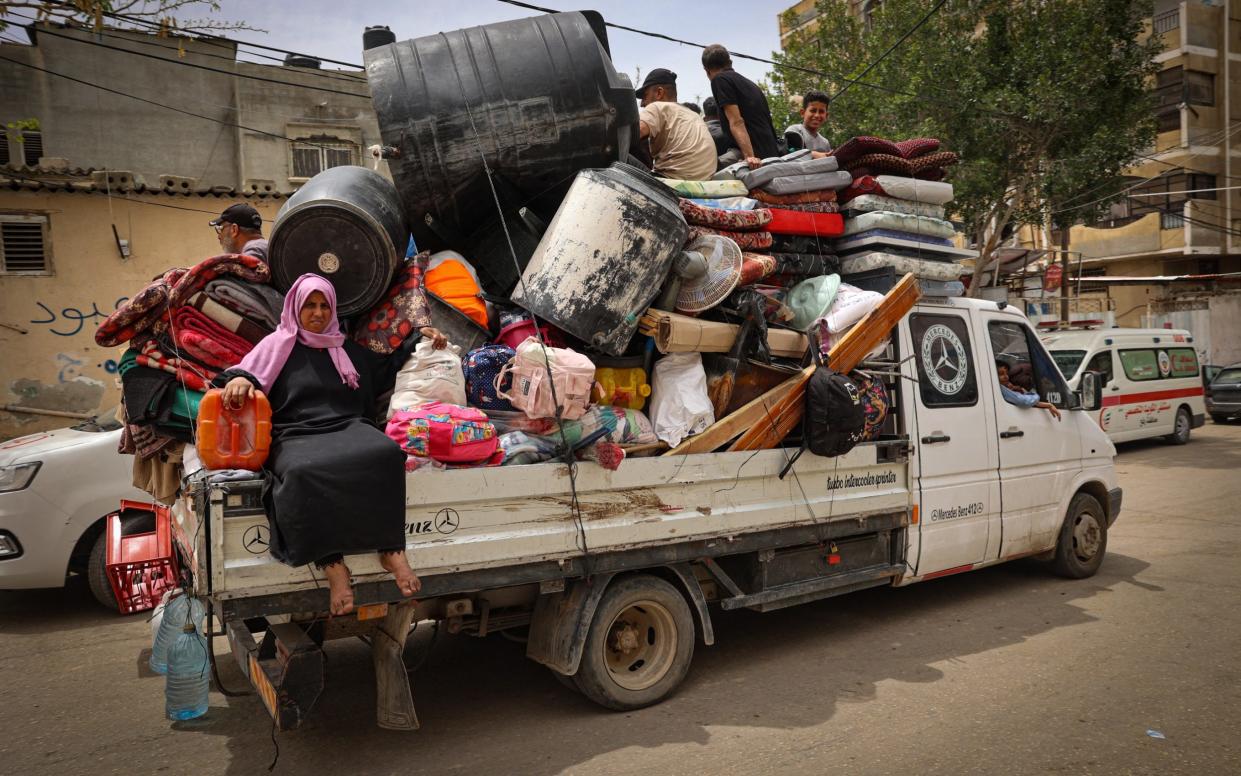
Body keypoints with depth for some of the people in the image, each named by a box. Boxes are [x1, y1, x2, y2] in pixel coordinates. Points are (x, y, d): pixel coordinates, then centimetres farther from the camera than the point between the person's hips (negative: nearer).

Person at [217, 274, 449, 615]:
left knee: (386, 452, -33)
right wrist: (238, 378, -19)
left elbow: (387, 368, 40)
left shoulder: (347, 349, 29)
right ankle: (332, 565, -40)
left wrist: (418, 336, 32)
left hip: (348, 428, 3)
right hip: (297, 435, -2)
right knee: (303, 472, -40)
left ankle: (391, 550, -32)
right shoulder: (279, 344, 20)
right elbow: (249, 370, 5)